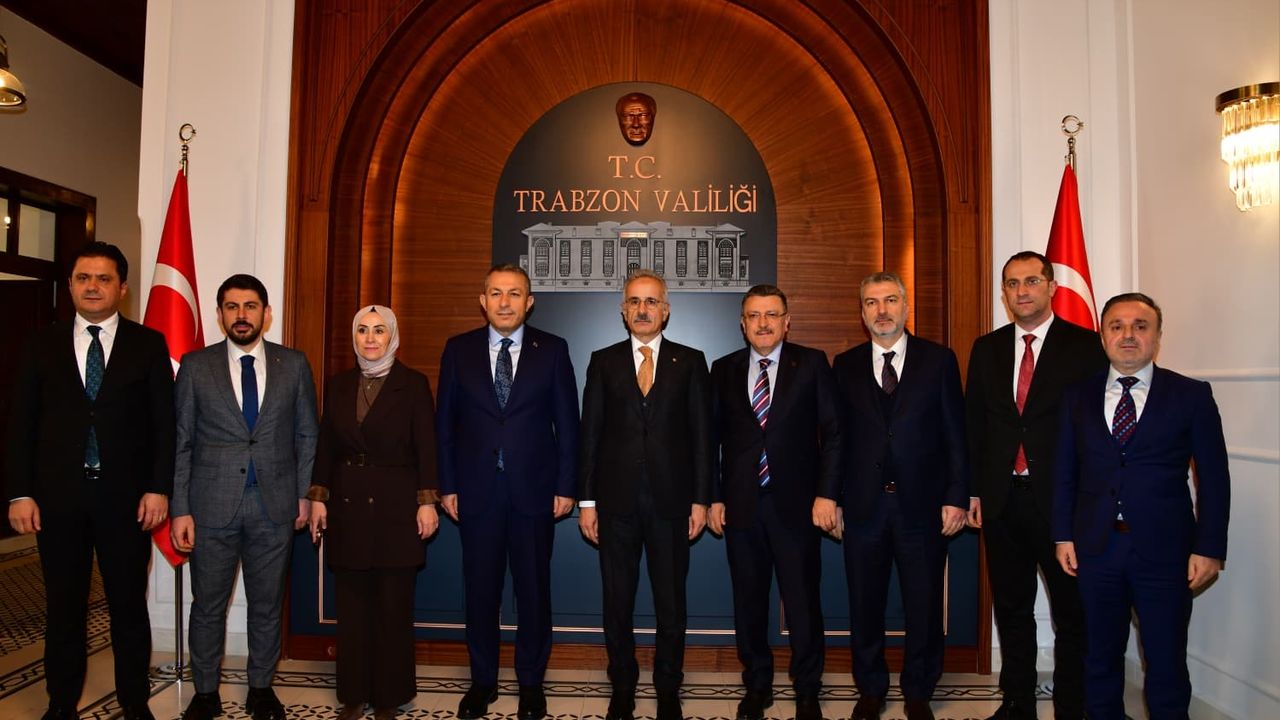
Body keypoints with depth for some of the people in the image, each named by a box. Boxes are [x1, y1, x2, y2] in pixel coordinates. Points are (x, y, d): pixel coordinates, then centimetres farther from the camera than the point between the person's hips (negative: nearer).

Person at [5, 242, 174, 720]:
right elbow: (21, 425, 5)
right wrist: (20, 493, -2)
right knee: (64, 606, 12)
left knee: (129, 604, 9)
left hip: (126, 496, -1)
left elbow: (164, 423, -2)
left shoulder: (148, 345, 1)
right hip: (58, 497, 2)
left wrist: (158, 489, -8)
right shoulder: (43, 345, 6)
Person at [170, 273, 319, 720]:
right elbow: (180, 442, 1)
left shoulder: (294, 365, 2)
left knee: (267, 604, 13)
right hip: (212, 507, 0)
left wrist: (304, 494, 3)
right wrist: (179, 509, -3)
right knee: (208, 605, 11)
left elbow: (306, 435, 7)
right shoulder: (195, 366, 1)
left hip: (275, 507, 1)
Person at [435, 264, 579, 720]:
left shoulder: (552, 350, 0)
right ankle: (483, 680, 29)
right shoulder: (459, 350, 4)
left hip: (534, 490, -1)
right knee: (480, 589, 11)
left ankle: (531, 682, 27)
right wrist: (447, 486, 1)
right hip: (476, 491, 1)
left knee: (534, 590, 9)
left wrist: (566, 487, -3)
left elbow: (567, 423, 0)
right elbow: (445, 422, 5)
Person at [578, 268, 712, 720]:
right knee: (617, 602, 10)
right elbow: (590, 433, 4)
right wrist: (586, 500, 0)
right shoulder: (603, 361, 7)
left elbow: (701, 434, 3)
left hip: (671, 499, 0)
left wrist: (701, 499, -2)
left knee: (671, 602, 9)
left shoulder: (690, 361, 5)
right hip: (616, 499, 1)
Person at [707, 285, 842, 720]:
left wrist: (826, 494, -7)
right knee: (748, 602, 11)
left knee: (803, 602, 6)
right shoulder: (724, 370, 7)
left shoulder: (812, 364, 2)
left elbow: (832, 433, -1)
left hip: (796, 504, -2)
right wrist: (713, 498, 3)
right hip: (741, 505, 2)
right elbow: (712, 438, 8)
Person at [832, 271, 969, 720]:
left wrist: (956, 497, -5)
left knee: (924, 606, 10)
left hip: (922, 504, -1)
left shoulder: (939, 360, 3)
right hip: (863, 505, 1)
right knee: (864, 605, 11)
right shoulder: (846, 366, 6)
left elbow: (955, 435, 1)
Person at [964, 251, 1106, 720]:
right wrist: (973, 491, 5)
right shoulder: (986, 348, 9)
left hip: (1063, 500, -4)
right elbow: (974, 424, 9)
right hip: (1002, 500, 4)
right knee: (1011, 608, 15)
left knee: (1072, 612, 7)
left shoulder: (1084, 345, -3)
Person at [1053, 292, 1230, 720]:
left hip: (1164, 551, -2)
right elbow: (1065, 472, 7)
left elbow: (1214, 478, -1)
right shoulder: (1078, 396, 6)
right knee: (1100, 658, 15)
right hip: (1095, 548, 2)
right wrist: (1063, 535, 3)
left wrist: (1209, 548, -6)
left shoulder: (1192, 395, 0)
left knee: (1166, 665, 8)